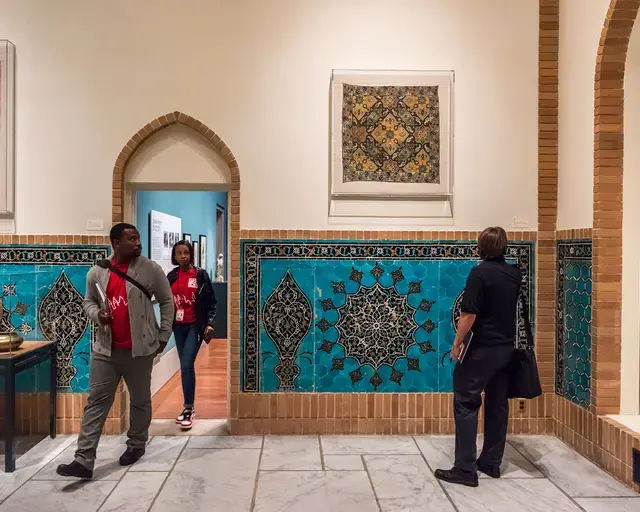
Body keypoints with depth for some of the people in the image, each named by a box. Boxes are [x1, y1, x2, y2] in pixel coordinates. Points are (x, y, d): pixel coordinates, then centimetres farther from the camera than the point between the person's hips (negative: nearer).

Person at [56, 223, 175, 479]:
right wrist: (96, 314, -7)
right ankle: (84, 460, 6)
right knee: (96, 402, 2)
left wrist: (163, 335, -2)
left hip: (140, 349, -2)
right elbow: (88, 301, 16)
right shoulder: (97, 272, 2)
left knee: (140, 400, 13)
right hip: (105, 349, 2)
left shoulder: (150, 269, -6)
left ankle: (136, 445, 33)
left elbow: (167, 301, 1)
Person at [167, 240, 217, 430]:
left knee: (186, 365, -14)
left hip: (195, 326, -4)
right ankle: (189, 407, 20)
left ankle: (189, 409, -5)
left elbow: (210, 301, -3)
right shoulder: (171, 277, 5)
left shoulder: (200, 275, -5)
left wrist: (209, 323, -13)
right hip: (178, 326, 4)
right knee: (185, 366, 10)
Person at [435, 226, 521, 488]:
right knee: (498, 404, 13)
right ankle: (491, 463, 21)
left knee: (466, 404, -3)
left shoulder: (479, 273, -15)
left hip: (482, 349, -7)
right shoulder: (515, 274, 6)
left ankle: (465, 469, -4)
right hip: (506, 348, 7)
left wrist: (457, 344, -9)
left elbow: (469, 315, -20)